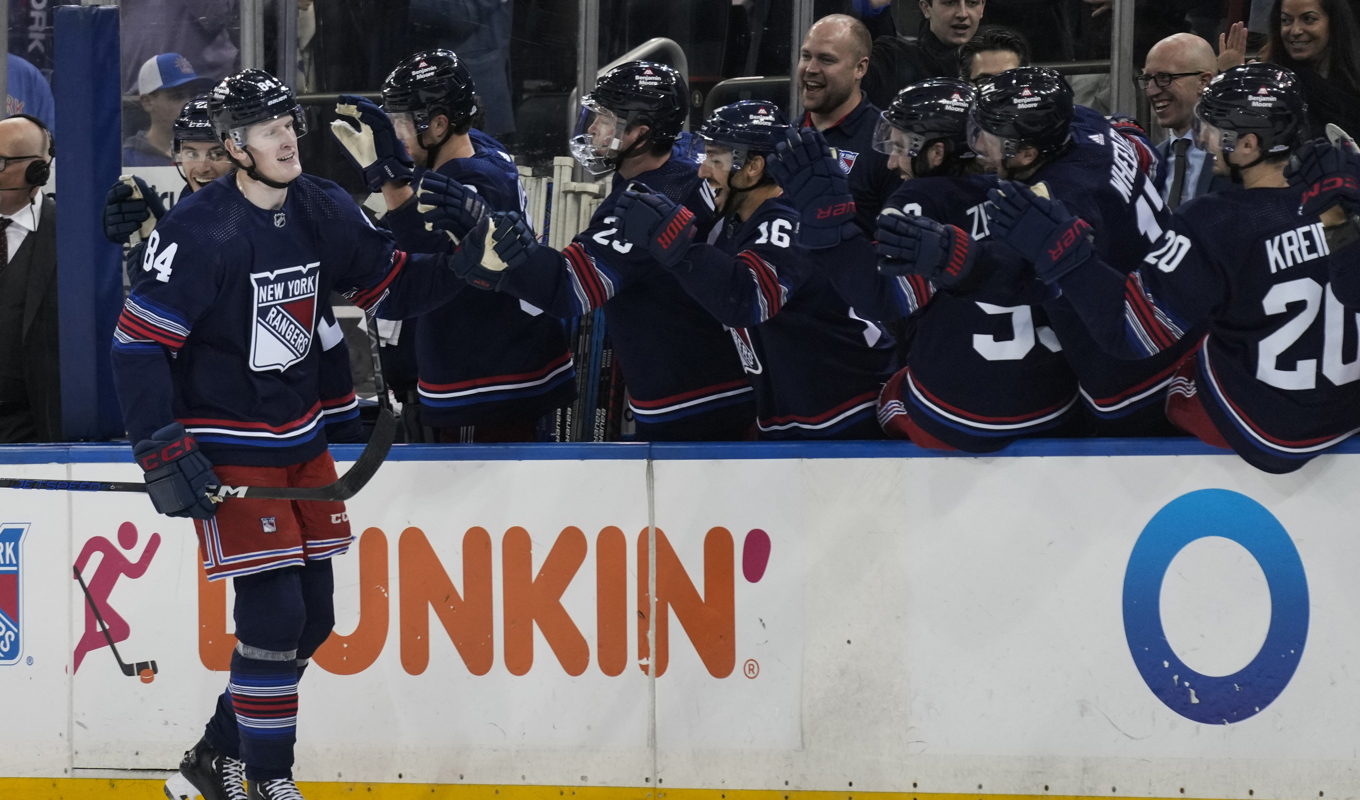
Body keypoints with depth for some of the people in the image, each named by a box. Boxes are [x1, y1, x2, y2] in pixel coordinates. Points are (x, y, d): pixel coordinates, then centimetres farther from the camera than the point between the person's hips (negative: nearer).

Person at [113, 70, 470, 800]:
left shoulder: (323, 212, 0)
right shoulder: (199, 232, -19)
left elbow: (391, 286, 10)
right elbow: (138, 343, -18)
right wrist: (164, 453, -22)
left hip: (300, 438, 7)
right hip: (226, 449, -7)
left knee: (313, 615, 10)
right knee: (273, 612, -12)